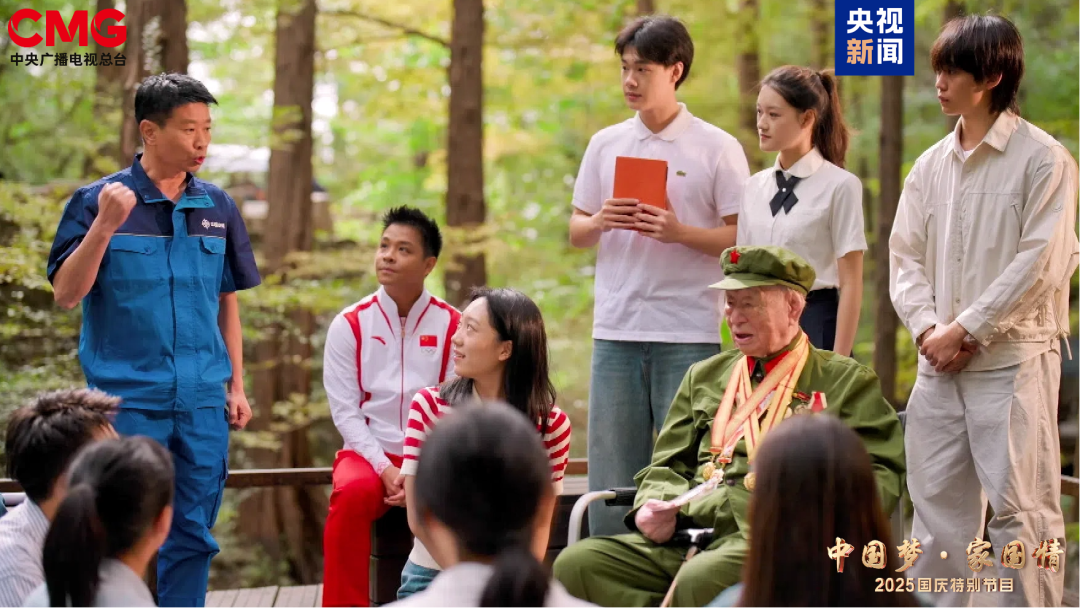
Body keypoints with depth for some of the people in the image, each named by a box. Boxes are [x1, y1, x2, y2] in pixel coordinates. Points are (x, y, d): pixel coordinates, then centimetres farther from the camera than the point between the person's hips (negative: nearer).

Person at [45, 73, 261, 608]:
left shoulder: (217, 207, 8)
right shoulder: (98, 202, -3)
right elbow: (66, 294, -7)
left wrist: (235, 387, 12)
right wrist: (104, 227, -19)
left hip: (203, 402, 4)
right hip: (127, 399, -3)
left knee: (192, 534, 7)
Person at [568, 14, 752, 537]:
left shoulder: (717, 149, 0)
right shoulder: (605, 145, 12)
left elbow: (743, 239, -2)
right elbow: (575, 233, 16)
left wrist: (679, 232, -16)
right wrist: (599, 222, -6)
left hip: (688, 334, -4)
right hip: (615, 329, 4)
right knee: (611, 467, 5)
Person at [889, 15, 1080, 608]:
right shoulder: (932, 165, 13)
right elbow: (905, 256, 12)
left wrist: (965, 330, -12)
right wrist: (927, 328, -5)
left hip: (1013, 359, -6)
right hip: (940, 362, 6)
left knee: (1020, 509, -7)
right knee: (937, 506, 9)